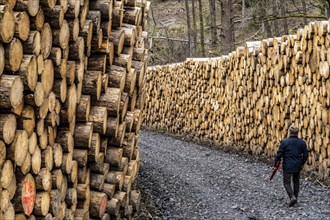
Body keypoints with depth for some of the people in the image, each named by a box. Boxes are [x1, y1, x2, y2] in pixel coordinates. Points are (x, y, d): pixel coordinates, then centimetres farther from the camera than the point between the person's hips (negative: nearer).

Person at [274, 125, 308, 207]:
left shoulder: (284, 142, -14)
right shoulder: (302, 142, -1)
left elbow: (279, 154, -12)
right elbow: (305, 155, 5)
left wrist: (276, 162, 3)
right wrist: (302, 163, 21)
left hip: (287, 167, -4)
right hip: (298, 167, 4)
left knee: (287, 182, 4)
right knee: (296, 182, 18)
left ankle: (292, 197, -13)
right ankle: (295, 197, 24)